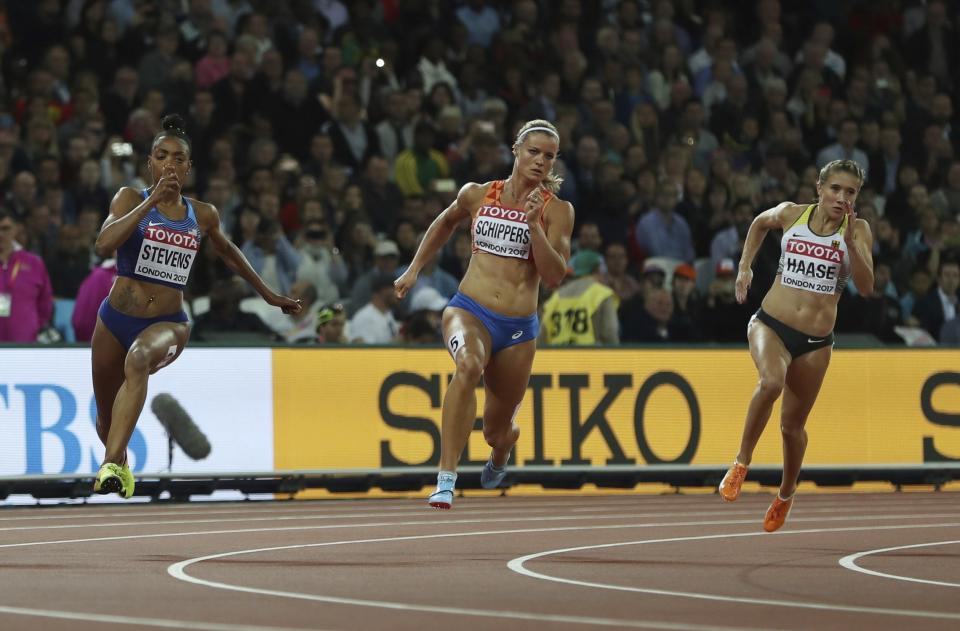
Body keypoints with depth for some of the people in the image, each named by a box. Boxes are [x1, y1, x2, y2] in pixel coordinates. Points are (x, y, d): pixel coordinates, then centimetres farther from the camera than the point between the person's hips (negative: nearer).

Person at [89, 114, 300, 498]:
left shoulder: (203, 215, 7)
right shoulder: (131, 199, -1)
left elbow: (227, 252, 28)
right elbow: (104, 245, -19)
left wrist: (268, 295, 35)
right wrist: (151, 201, -22)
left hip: (168, 323, -1)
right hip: (116, 320, 1)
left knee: (139, 358, -37)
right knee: (106, 418, 13)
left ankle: (111, 467, -49)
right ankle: (121, 464, 49)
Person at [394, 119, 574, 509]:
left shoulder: (557, 210, -1)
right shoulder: (477, 195, 5)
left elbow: (554, 276, -11)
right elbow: (446, 222, 27)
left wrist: (534, 224, -19)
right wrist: (414, 269, 27)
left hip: (518, 329, 1)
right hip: (468, 310, -1)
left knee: (496, 431, 11)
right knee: (468, 364, -37)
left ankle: (498, 459, 54)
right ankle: (446, 480, -41)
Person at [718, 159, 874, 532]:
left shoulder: (857, 230, -3)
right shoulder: (791, 214, 0)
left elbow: (865, 287, -13)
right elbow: (760, 224, 23)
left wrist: (850, 244, -24)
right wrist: (745, 267, 14)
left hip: (815, 342, 1)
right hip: (771, 324, -1)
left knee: (793, 425, 10)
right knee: (771, 382, -33)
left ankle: (786, 495, 39)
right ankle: (742, 463, -14)